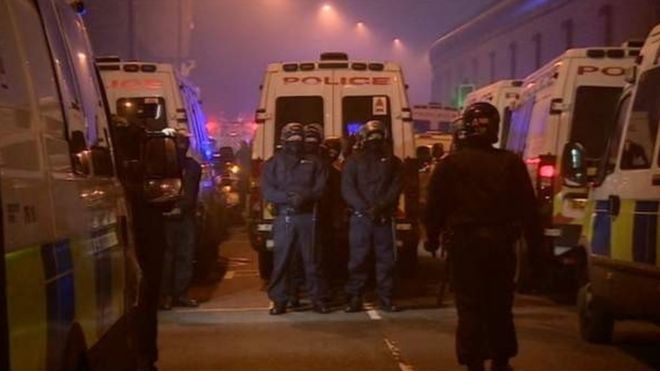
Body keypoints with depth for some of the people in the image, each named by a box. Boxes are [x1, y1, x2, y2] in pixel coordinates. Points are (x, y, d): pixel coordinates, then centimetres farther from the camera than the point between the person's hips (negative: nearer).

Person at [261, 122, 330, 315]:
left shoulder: (313, 162, 12)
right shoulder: (273, 163, 10)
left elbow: (320, 187, 2)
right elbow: (267, 191, -1)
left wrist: (305, 196, -18)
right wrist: (289, 197, -17)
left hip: (308, 217, 0)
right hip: (284, 217, 0)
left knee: (312, 259, 0)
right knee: (281, 260, -2)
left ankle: (318, 299, 5)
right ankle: (279, 301, 2)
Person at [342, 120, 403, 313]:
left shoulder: (392, 161, 13)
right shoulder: (354, 161, 9)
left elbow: (396, 187, 2)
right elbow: (347, 188, -1)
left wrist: (381, 207, -14)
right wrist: (365, 208, -14)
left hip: (384, 217, 1)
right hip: (360, 217, -1)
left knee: (386, 258, 0)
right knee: (358, 258, -3)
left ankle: (386, 297, 5)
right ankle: (355, 298, -1)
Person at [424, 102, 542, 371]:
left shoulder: (450, 164, -5)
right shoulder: (511, 163, 1)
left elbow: (435, 207, -3)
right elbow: (528, 207, 2)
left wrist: (433, 237, 9)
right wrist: (534, 241, 8)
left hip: (464, 243, -3)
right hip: (500, 243, 3)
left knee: (470, 306, 1)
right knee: (499, 305, 15)